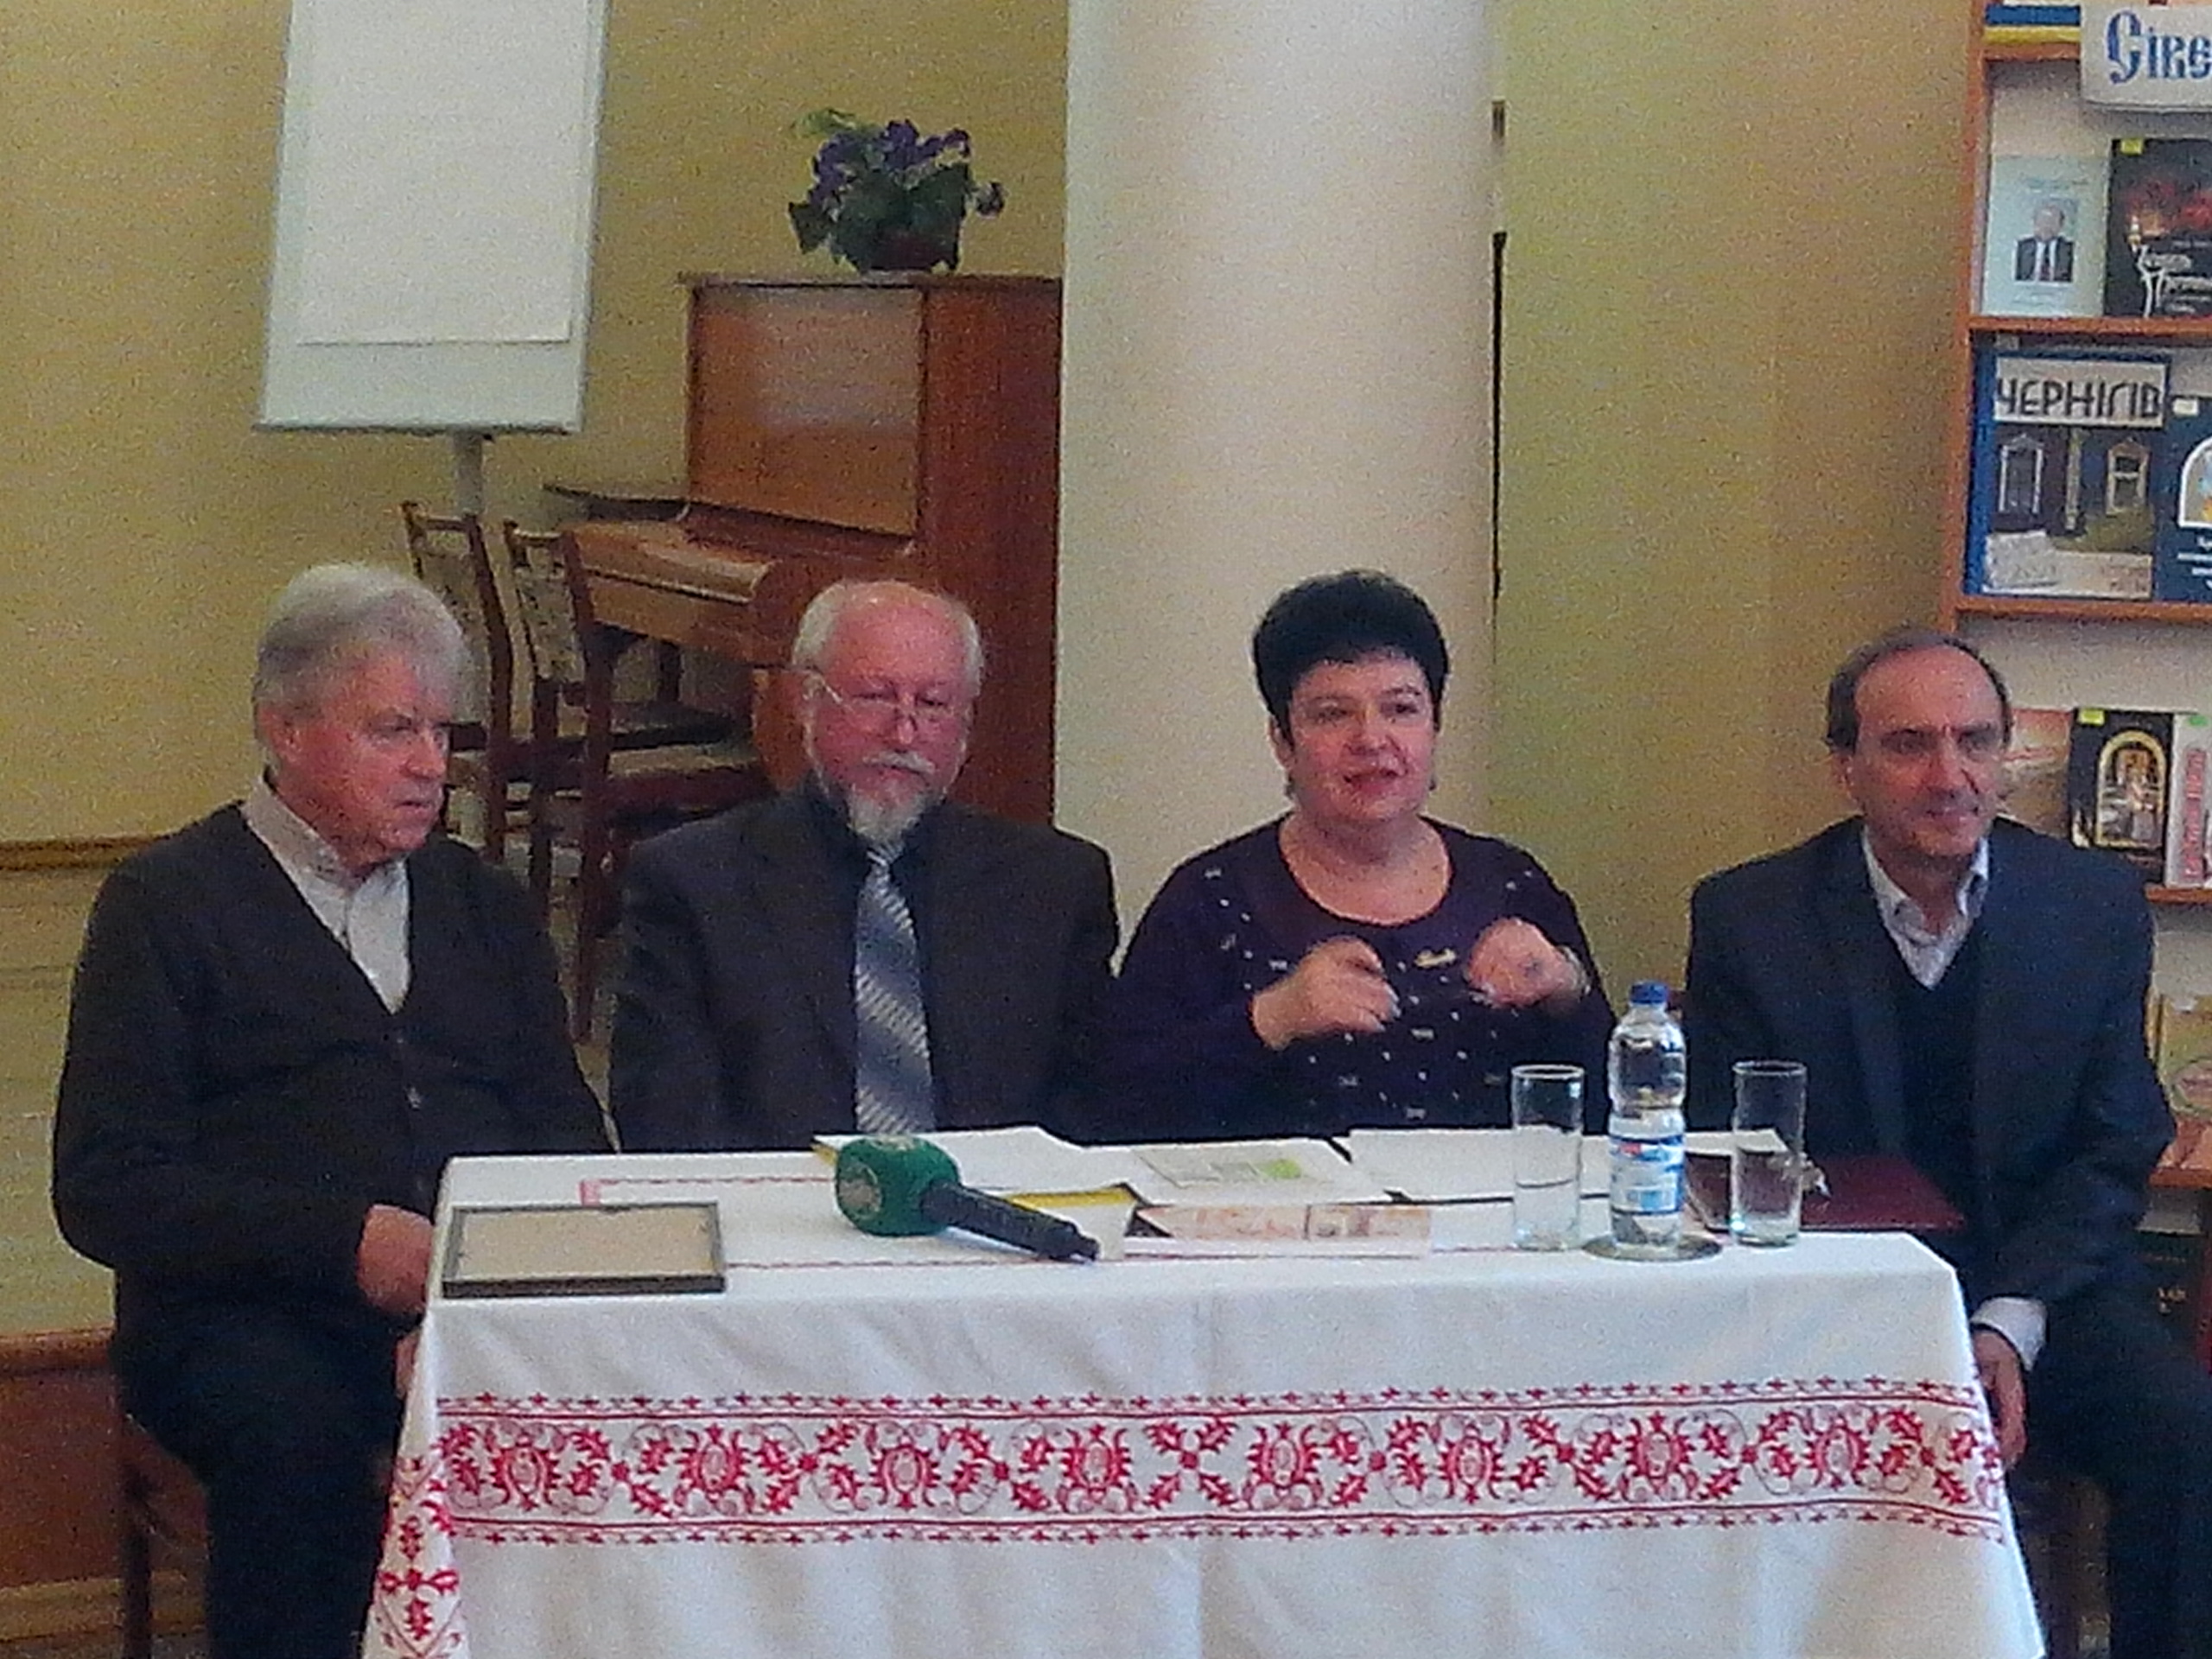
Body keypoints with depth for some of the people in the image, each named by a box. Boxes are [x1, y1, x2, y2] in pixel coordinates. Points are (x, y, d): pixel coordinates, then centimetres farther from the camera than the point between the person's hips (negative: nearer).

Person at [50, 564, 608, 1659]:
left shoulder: (482, 902, 22)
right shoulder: (164, 903, 7)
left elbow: (565, 1127, 17)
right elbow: (103, 1189, -1)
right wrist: (345, 1240, -14)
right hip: (248, 1312, -3)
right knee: (294, 1437, -37)